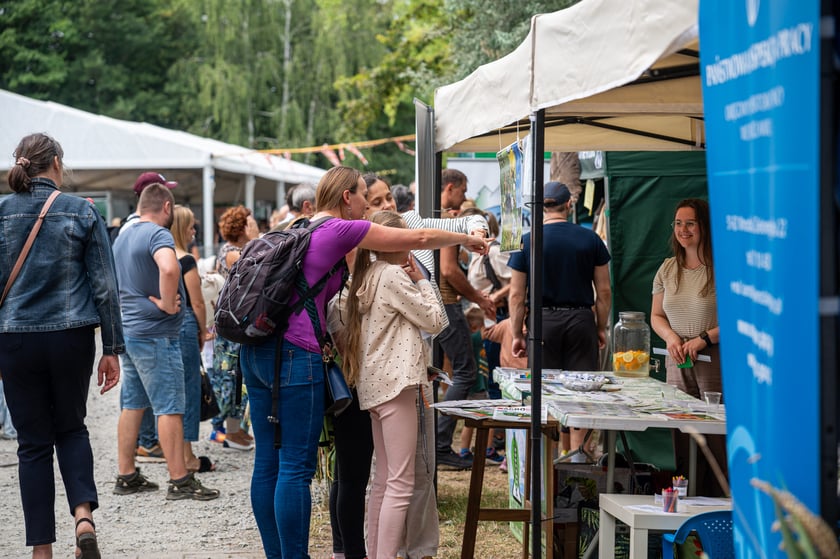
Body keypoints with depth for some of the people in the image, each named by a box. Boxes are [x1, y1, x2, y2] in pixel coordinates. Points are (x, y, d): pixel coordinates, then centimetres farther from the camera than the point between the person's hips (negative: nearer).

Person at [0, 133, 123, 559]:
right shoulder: (81, 212, -2)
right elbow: (104, 285, -2)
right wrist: (112, 348, 3)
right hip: (72, 336, 0)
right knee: (71, 428, 18)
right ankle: (84, 515, -4)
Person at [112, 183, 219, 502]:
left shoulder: (122, 238, 15)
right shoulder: (158, 234, -14)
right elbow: (169, 269, -35)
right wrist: (167, 304, -22)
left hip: (129, 330, 9)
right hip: (156, 335, -9)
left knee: (131, 405, 12)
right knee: (169, 408, -6)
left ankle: (126, 476, 17)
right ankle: (180, 481, -5)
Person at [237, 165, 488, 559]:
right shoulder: (342, 230, -4)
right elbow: (419, 238, 1)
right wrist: (468, 239, 15)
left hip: (257, 350, 9)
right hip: (295, 353, -9)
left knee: (268, 463, 9)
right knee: (296, 467, -7)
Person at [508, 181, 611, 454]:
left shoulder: (527, 241, -1)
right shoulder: (590, 239, 2)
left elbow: (516, 295, -1)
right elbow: (604, 291, 4)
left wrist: (517, 334, 6)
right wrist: (601, 328, 14)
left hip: (543, 320, -1)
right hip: (581, 319, 1)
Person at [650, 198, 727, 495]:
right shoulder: (668, 269, 13)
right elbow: (656, 316, 20)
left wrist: (705, 338, -15)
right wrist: (670, 337, -1)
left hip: (717, 363, -5)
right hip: (678, 365, 5)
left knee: (718, 438, -8)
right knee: (682, 439, 5)